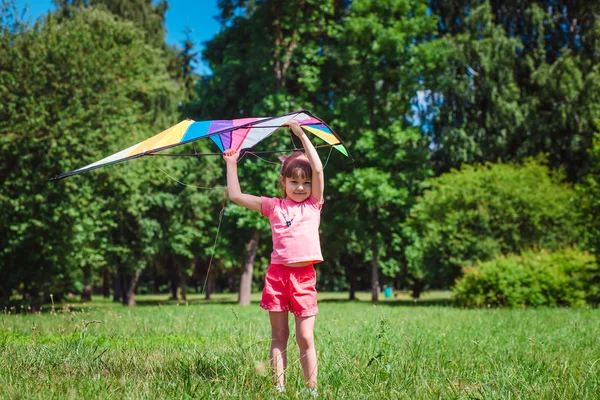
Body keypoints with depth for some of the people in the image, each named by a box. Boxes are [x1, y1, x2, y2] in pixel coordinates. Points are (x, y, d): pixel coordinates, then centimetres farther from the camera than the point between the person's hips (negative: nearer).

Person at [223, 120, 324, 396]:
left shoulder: (313, 204, 7)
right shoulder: (274, 206, 10)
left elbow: (318, 169, -6)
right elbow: (236, 196, 10)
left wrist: (302, 135, -3)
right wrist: (231, 165, 14)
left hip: (304, 277, -1)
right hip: (277, 274, 1)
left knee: (305, 338, 0)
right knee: (278, 337, 7)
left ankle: (312, 389, 8)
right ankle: (278, 387, 10)